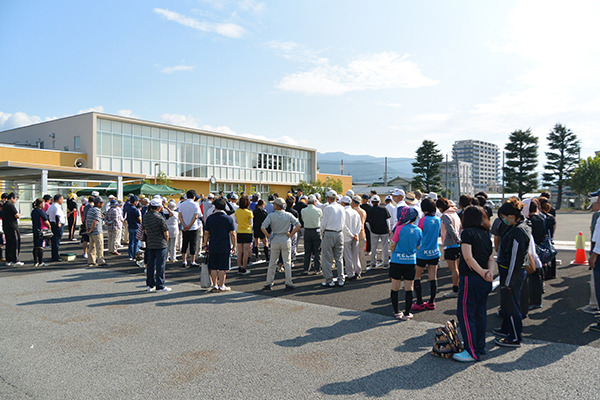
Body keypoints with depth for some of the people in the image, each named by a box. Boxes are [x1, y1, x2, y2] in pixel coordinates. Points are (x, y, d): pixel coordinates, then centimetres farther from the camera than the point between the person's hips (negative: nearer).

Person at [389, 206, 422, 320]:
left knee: (395, 288, 9)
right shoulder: (419, 231, 0)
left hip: (397, 261, -3)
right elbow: (418, 248, 8)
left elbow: (393, 245, -5)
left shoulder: (399, 228, -12)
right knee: (408, 289, 9)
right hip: (411, 262, 3)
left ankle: (396, 312, 16)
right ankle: (407, 313, 14)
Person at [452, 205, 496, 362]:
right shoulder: (486, 234, 12)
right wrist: (490, 271, -11)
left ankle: (472, 352, 3)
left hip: (471, 278, -8)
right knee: (480, 313, 16)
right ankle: (480, 347, 26)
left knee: (465, 314, -1)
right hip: (484, 283, 8)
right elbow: (491, 258, 6)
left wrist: (482, 272, -14)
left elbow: (468, 257, -20)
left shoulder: (468, 232, -11)